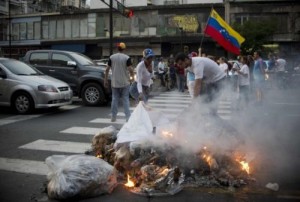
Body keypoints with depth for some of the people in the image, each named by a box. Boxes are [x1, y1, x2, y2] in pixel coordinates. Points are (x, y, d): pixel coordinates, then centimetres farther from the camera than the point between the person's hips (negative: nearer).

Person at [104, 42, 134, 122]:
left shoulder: (111, 57, 2)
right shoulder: (127, 58, -7)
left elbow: (107, 69, 2)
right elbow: (130, 70, -13)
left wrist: (105, 80, 9)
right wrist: (132, 77, 4)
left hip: (115, 82, 2)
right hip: (125, 82, -2)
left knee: (114, 99, 10)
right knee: (125, 99, 3)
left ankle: (113, 117, 13)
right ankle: (128, 117, 1)